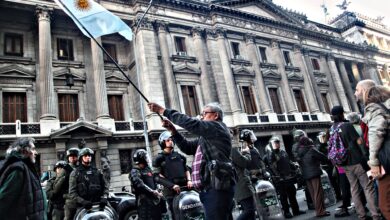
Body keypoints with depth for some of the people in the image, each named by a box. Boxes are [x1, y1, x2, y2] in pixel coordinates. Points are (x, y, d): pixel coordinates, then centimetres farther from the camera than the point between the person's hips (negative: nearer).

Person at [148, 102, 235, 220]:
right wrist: (173, 130, 9)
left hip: (217, 188, -10)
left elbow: (191, 123, -13)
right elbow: (188, 147, 22)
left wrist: (164, 111, -8)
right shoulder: (206, 136, 25)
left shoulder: (216, 127, -3)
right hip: (209, 188, 10)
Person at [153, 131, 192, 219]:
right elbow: (158, 176, -5)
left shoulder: (179, 155, 20)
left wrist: (189, 180, 4)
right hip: (171, 190, -5)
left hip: (184, 187, 5)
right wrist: (172, 185, -14)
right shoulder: (160, 158, 3)